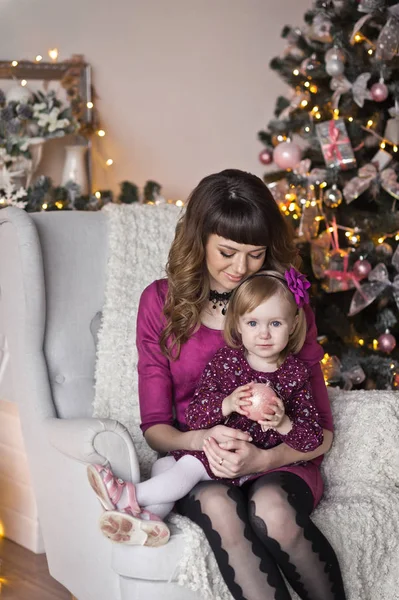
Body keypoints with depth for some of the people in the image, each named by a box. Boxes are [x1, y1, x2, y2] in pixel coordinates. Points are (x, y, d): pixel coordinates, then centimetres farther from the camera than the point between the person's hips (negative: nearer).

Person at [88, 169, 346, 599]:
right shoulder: (161, 302, 3)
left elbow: (319, 429, 1)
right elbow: (155, 425, 3)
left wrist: (264, 458, -20)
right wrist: (200, 440, -21)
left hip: (279, 462, 0)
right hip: (201, 467, 0)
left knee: (270, 507, -35)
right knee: (218, 504, -35)